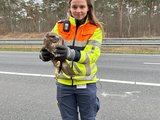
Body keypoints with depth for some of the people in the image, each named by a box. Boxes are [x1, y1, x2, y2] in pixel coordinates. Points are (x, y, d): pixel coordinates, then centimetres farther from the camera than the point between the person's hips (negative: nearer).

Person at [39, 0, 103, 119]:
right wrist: (45, 54, -32)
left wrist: (71, 54, -37)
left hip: (86, 84, -2)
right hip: (64, 83, 2)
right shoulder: (60, 26, 2)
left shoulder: (95, 28, -6)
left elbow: (92, 55, -19)